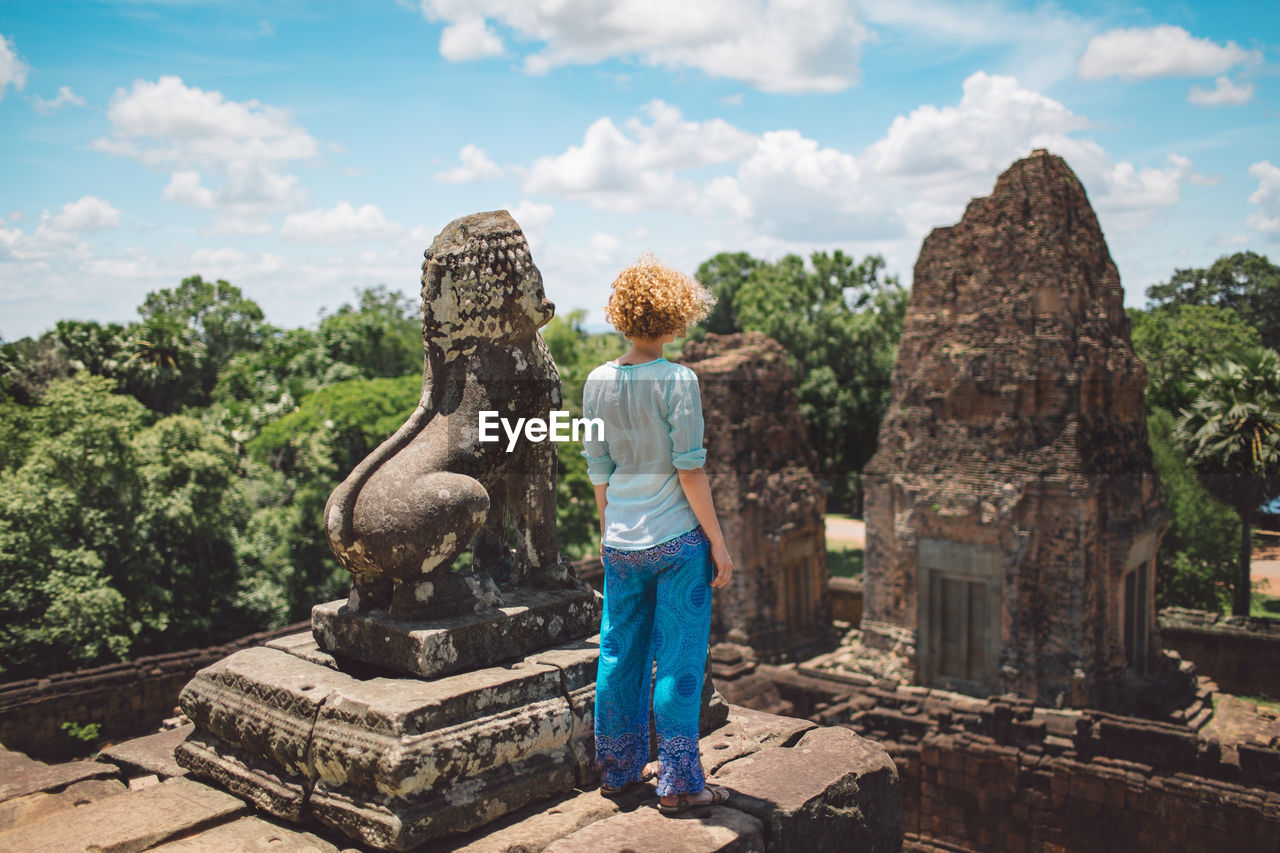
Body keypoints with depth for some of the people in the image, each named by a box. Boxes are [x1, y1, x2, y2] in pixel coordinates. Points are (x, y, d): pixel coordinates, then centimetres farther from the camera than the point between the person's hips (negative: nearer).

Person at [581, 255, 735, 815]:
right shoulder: (677, 381, -12)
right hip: (678, 539, -5)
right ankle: (678, 784, 14)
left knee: (620, 656, 15)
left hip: (621, 544, 5)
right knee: (678, 661, 4)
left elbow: (598, 469, 9)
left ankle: (618, 770, 28)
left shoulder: (597, 382, 3)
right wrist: (718, 542, -5)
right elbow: (690, 471, -13)